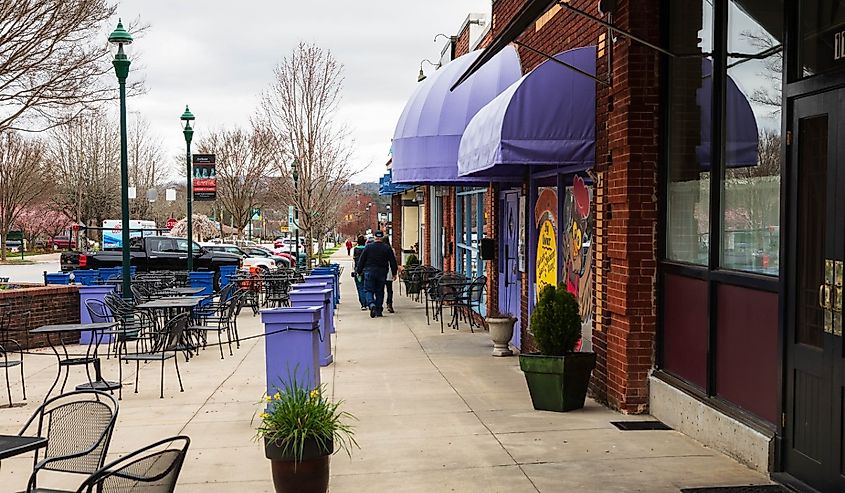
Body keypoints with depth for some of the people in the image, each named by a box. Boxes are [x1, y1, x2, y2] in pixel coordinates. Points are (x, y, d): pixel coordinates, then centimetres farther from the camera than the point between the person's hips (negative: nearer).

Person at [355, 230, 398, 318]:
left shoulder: (368, 247, -1)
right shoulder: (387, 248, 0)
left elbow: (361, 260, 2)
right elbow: (393, 262, 3)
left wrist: (359, 271, 11)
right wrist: (394, 273, 12)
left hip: (369, 272, -1)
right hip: (382, 273, 1)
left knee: (369, 290, 2)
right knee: (380, 292, 10)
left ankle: (371, 305, -24)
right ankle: (379, 311, 10)